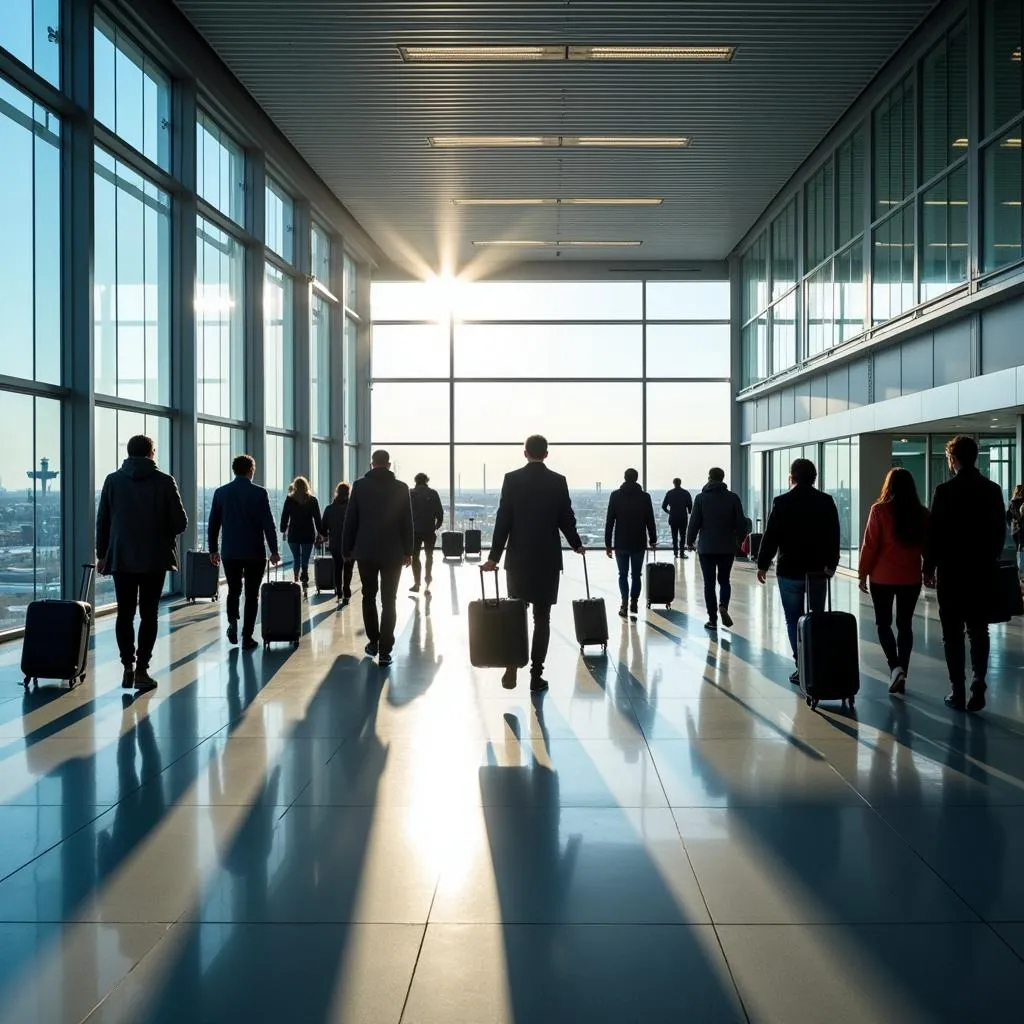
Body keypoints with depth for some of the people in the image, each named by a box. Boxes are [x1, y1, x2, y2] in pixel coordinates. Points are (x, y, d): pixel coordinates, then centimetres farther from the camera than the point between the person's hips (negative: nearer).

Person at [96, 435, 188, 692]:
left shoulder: (113, 480, 2)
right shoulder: (164, 481, -5)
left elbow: (102, 521, 5)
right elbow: (181, 523, -4)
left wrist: (102, 554, 15)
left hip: (121, 558, 2)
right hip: (154, 558, -2)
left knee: (125, 614, 11)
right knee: (148, 615, 3)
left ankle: (128, 666, 8)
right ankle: (142, 670, 0)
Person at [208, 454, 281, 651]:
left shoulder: (221, 492, 2)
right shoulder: (259, 493, -7)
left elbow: (213, 524, 7)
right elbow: (268, 524, -8)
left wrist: (213, 549, 16)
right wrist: (274, 550, -1)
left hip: (230, 553, 2)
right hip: (254, 553, -2)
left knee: (233, 591, 18)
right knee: (252, 594, 6)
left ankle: (232, 622, -5)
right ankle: (247, 637, 5)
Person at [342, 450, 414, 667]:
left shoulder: (360, 486, -1)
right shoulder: (400, 488, -2)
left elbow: (351, 520, 1)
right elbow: (407, 522, 0)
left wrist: (347, 549, 8)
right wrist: (408, 551, 7)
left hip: (365, 551, 1)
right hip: (393, 552, -1)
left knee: (369, 597, 18)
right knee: (388, 601, 1)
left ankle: (373, 641, 23)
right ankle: (385, 651, -3)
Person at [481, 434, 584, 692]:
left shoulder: (512, 479, -3)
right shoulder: (558, 481, -3)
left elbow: (503, 520, -6)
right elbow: (567, 518, 1)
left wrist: (494, 556, -4)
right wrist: (576, 545, 20)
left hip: (518, 558, 1)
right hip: (548, 558, -1)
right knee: (542, 618, 4)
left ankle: (512, 668, 4)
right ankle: (536, 675, 4)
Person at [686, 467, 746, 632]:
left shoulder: (701, 498, -5)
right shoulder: (733, 497, -1)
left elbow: (694, 523, -5)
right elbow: (740, 522, -1)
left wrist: (690, 541, 8)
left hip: (706, 547, -1)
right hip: (728, 547, 2)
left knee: (709, 583, 6)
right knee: (724, 580, 16)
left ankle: (713, 619, 4)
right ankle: (723, 607, -10)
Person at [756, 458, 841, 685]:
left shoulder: (782, 502, -8)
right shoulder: (827, 502, 2)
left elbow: (771, 536, -8)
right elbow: (834, 536, 6)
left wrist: (762, 564, 1)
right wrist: (831, 563, 15)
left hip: (790, 570, -3)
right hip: (818, 570, 3)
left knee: (794, 621, 3)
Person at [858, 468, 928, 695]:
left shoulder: (879, 510, -11)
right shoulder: (922, 513, -2)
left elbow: (870, 545, -11)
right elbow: (927, 546, 7)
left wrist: (863, 573, 0)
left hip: (883, 577, -3)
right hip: (911, 578, 3)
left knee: (883, 623, 11)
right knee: (905, 624, 12)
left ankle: (895, 666, -7)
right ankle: (901, 674, 14)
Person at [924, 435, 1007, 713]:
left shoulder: (945, 491, -11)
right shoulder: (993, 490, 2)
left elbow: (934, 533, -9)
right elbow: (1000, 532, 7)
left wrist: (929, 567, 1)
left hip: (951, 571, -4)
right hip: (982, 571, 4)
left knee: (953, 634, 3)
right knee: (979, 632, 11)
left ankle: (958, 693, 3)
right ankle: (977, 689, 6)